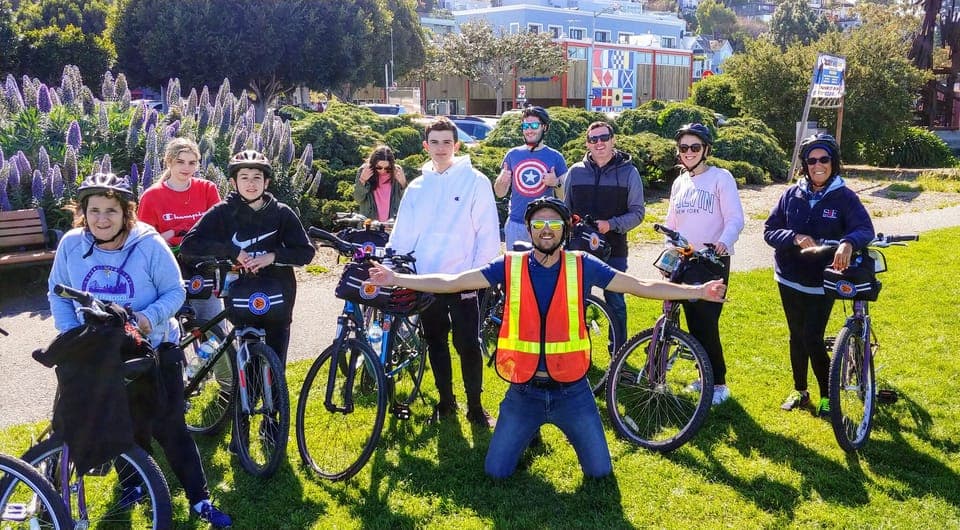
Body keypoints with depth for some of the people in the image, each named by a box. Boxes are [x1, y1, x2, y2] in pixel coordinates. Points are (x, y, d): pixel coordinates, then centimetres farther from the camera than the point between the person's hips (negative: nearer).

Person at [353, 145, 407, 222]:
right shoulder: (364, 171, -3)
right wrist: (362, 181, -15)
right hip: (369, 222, 1)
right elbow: (358, 199, -2)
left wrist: (403, 184, -15)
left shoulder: (397, 171, -3)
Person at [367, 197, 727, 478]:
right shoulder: (509, 266, -6)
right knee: (496, 472, 5)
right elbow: (452, 282, -8)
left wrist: (696, 291, -8)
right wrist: (397, 279, -15)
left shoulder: (582, 266, -5)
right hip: (523, 391, 0)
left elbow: (641, 286, -3)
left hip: (572, 391, 0)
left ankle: (568, 431, 36)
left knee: (600, 471, 6)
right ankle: (529, 435, 35)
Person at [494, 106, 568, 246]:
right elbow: (500, 193, 11)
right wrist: (501, 180, -10)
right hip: (515, 224, 2)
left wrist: (556, 183, -17)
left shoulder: (555, 157, 3)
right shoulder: (513, 154, 9)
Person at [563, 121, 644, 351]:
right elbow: (565, 211, 14)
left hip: (614, 250, -2)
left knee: (615, 303, 4)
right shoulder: (575, 171, 8)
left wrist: (611, 224, -16)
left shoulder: (628, 172, 1)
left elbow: (637, 212, -1)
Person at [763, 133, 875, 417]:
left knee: (812, 339, -6)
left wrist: (848, 243, -42)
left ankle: (828, 395, 14)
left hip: (822, 283, -3)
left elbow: (865, 228, -20)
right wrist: (795, 238, -21)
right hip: (790, 280, 3)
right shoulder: (792, 195, -1)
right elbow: (769, 230, -2)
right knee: (797, 337, 13)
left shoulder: (844, 197, -8)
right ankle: (799, 391, 30)